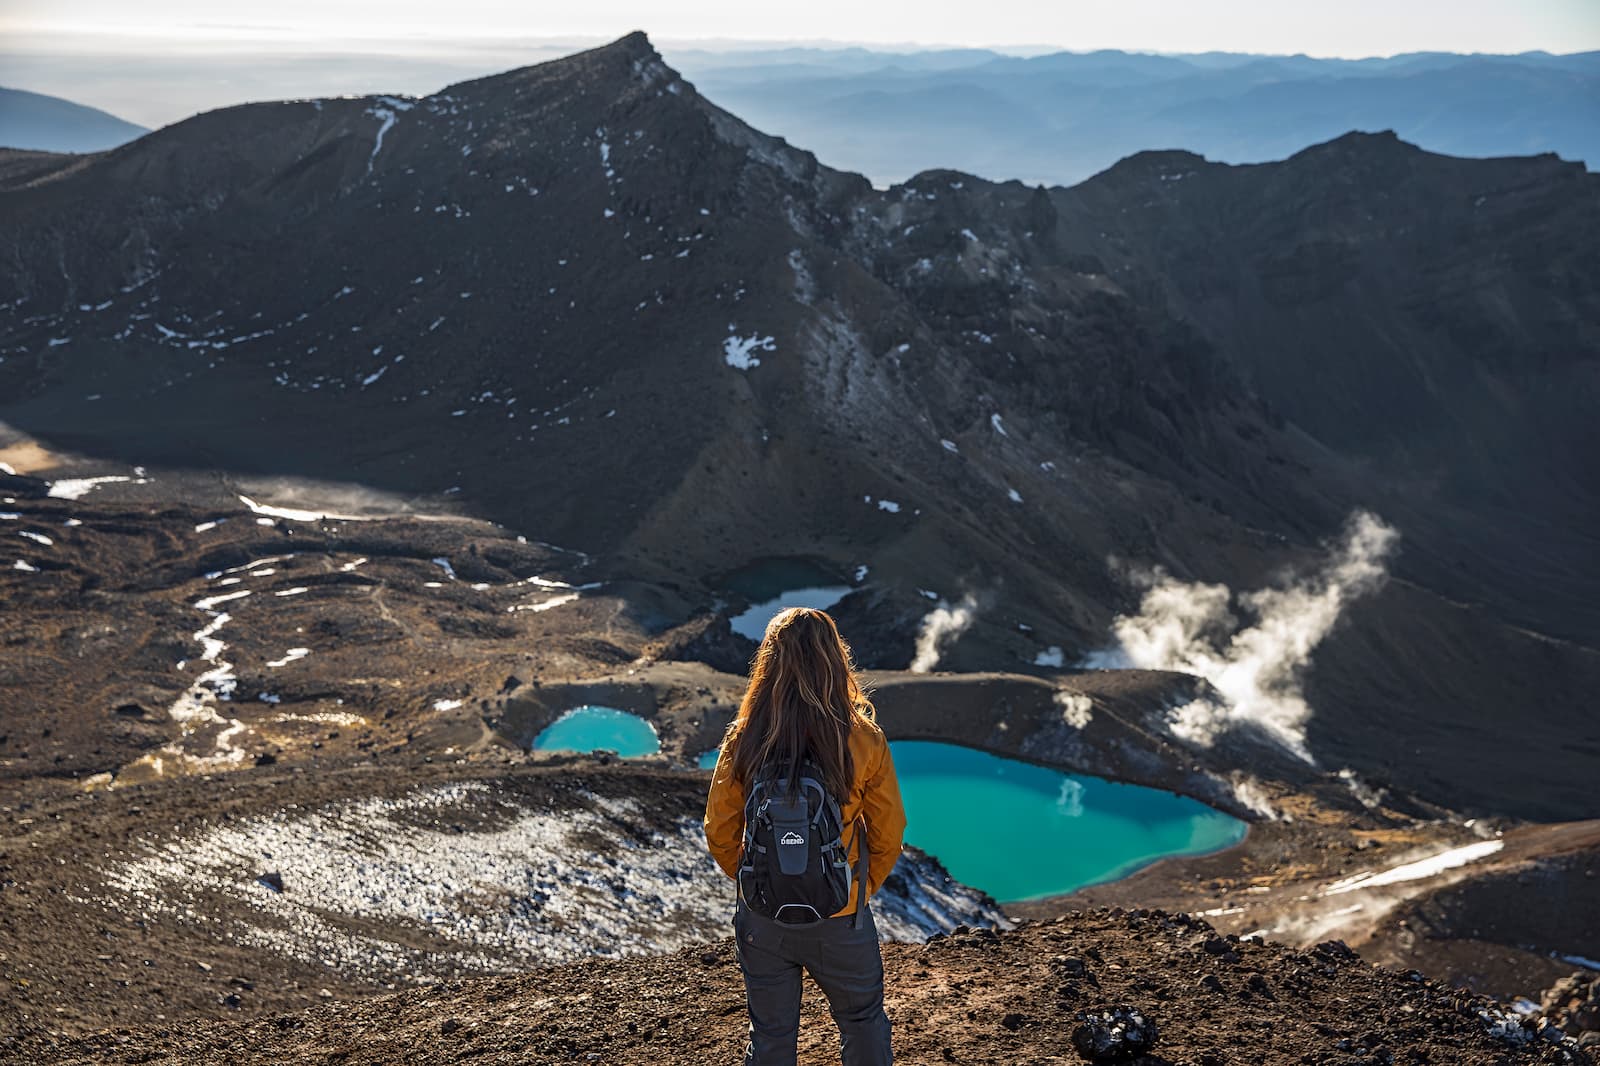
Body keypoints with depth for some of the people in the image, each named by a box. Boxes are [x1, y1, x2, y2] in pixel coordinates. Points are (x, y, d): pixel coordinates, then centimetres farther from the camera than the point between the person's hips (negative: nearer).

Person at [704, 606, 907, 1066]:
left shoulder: (743, 741, -14)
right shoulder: (864, 742, -16)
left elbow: (718, 834, -5)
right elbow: (888, 835, -7)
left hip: (762, 920, 1)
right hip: (840, 921, -1)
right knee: (863, 1024, 24)